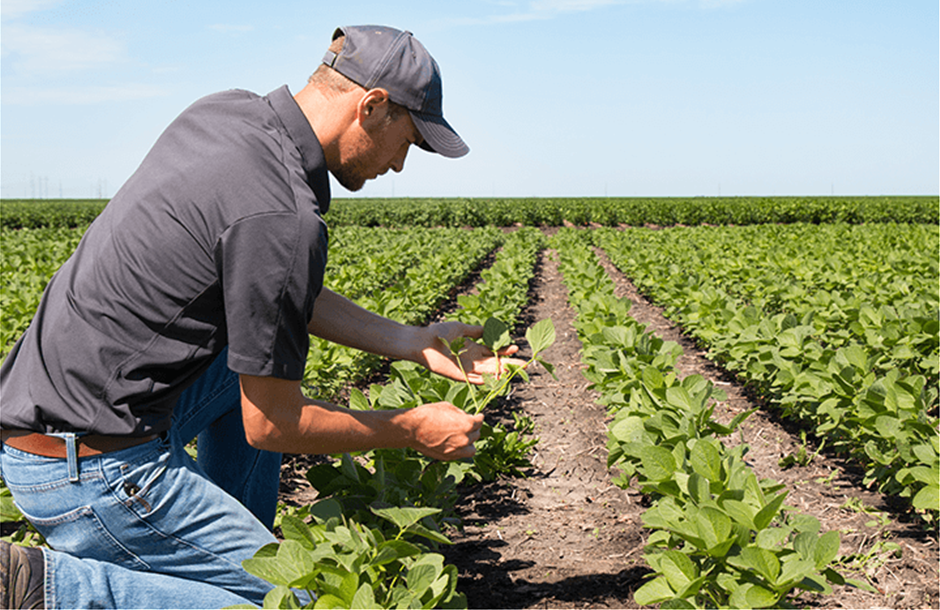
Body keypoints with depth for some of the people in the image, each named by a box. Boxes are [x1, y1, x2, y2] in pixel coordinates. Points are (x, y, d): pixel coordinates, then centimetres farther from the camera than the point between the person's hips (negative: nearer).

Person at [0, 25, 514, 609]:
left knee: (266, 341, 21)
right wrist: (411, 430, 0)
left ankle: (234, 548, 23)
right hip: (94, 471, -9)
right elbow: (271, 425, -14)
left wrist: (416, 342, 12)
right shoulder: (284, 220, -22)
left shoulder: (224, 111, 6)